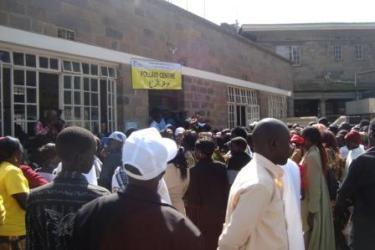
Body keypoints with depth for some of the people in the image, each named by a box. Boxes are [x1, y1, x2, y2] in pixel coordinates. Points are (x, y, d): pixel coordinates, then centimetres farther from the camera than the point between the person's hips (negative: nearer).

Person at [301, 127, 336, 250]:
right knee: (320, 238, 18)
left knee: (313, 240, 3)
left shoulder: (312, 155, -21)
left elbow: (314, 186, -22)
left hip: (314, 205, -9)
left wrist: (311, 211, -20)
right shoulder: (316, 152, 7)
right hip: (319, 203, 9)